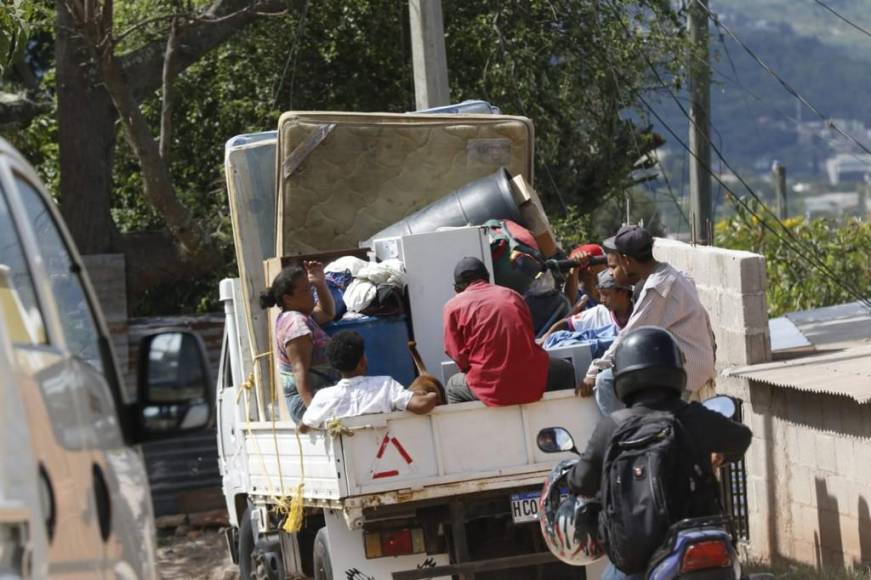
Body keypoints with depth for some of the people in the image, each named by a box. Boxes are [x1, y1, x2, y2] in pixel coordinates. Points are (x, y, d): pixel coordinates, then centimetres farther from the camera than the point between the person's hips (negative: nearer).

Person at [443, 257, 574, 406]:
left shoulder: (453, 306, 5)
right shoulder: (512, 295, 15)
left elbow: (459, 356, 2)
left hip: (492, 388, -2)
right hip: (533, 381, 2)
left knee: (452, 386, 31)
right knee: (565, 369, 34)